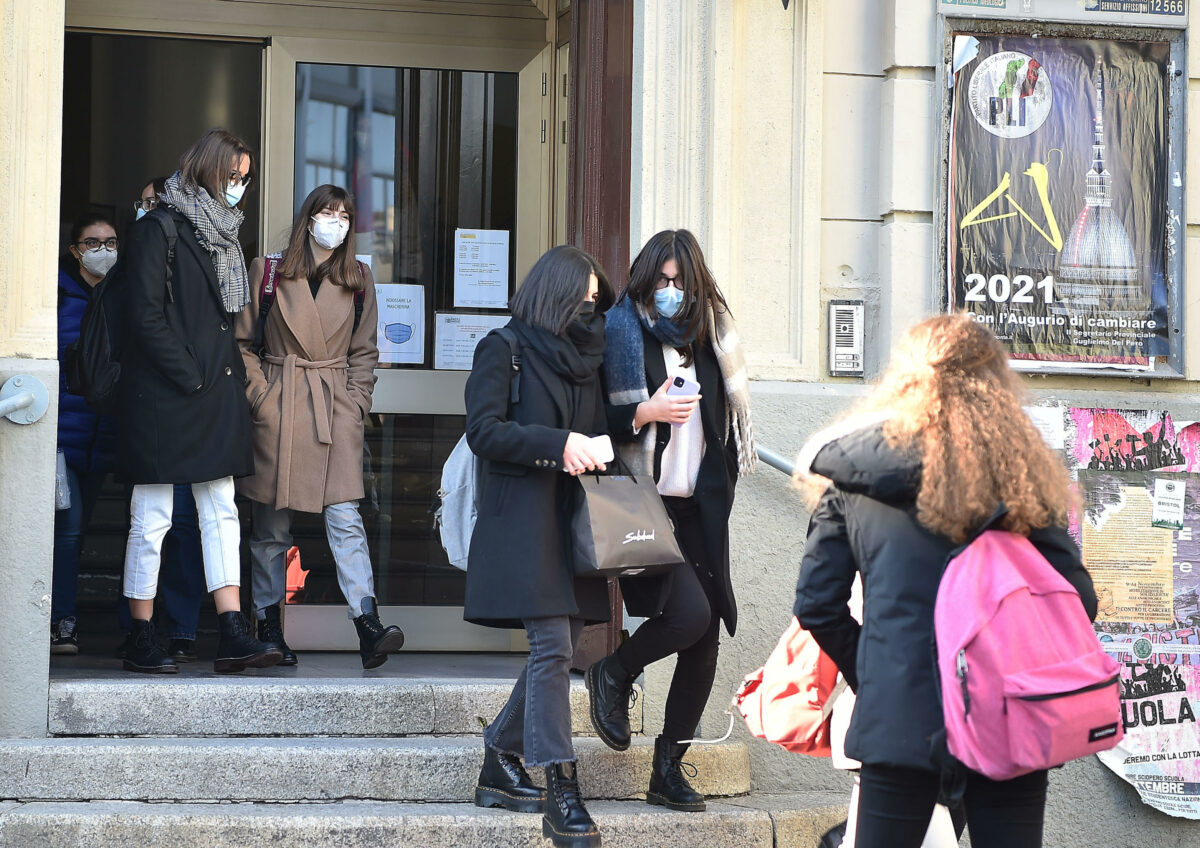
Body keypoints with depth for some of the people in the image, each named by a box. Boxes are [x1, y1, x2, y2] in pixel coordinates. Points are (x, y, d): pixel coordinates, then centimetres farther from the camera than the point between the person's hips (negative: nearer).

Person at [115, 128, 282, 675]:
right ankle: (141, 642, 4)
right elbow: (145, 316, -14)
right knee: (151, 521, -2)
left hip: (216, 396, 8)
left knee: (221, 513, 3)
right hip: (163, 398, -8)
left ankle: (232, 634, 1)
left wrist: (231, 370, 7)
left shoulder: (223, 235, 17)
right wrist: (191, 377, -14)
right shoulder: (159, 229, -8)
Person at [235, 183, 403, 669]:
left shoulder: (358, 280, 10)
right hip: (278, 411, 0)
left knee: (344, 517, -11)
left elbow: (364, 351, 13)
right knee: (271, 526, 3)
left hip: (336, 411, 0)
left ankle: (369, 629, -19)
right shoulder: (267, 272, 5)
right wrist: (259, 396, -2)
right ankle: (269, 630, 13)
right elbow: (243, 343, 7)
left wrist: (355, 402, 2)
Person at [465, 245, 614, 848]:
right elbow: (484, 431, -10)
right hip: (524, 519, -7)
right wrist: (559, 444, -19)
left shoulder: (584, 356, 19)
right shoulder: (504, 350, -1)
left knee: (557, 649, 6)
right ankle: (562, 797, -15)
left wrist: (594, 449, 3)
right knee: (553, 646, -14)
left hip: (574, 516, 7)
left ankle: (499, 765, 21)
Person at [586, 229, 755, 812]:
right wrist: (644, 412, -19)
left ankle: (668, 771, 11)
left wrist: (720, 490, 17)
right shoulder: (619, 335, -3)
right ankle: (613, 675, 9)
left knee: (706, 639, 0)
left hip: (698, 509, 6)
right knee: (689, 613, -22)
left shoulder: (707, 340, 15)